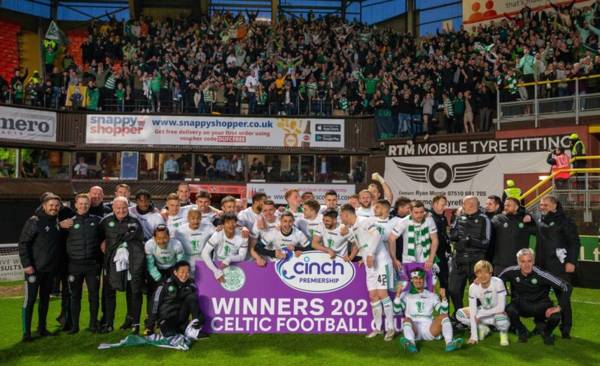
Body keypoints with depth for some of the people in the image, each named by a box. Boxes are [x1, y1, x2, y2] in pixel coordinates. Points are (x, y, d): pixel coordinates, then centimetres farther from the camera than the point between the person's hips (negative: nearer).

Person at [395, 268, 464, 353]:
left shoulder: (432, 295, 22)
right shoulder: (406, 295, 17)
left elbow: (443, 312, 10)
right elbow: (397, 311, 3)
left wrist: (444, 298, -5)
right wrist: (398, 294, -8)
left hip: (429, 329, 2)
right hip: (413, 329, -2)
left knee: (444, 316, -19)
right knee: (407, 319, -32)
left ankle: (449, 343, -42)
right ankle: (411, 344, -60)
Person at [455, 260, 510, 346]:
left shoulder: (498, 283, -25)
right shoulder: (473, 287, -16)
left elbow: (501, 307, -26)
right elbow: (473, 312, -18)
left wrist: (479, 315, -22)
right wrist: (474, 336, -23)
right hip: (483, 312, 4)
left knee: (500, 317, -39)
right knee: (459, 314, -17)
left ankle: (503, 332, -3)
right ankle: (482, 328, 7)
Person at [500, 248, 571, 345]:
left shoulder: (541, 275, -22)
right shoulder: (512, 272, -17)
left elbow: (566, 287, -19)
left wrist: (559, 307, -21)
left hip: (540, 305, -1)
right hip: (520, 304, 1)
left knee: (555, 317, -30)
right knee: (509, 310, -33)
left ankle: (546, 332, 12)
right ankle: (522, 332, 4)